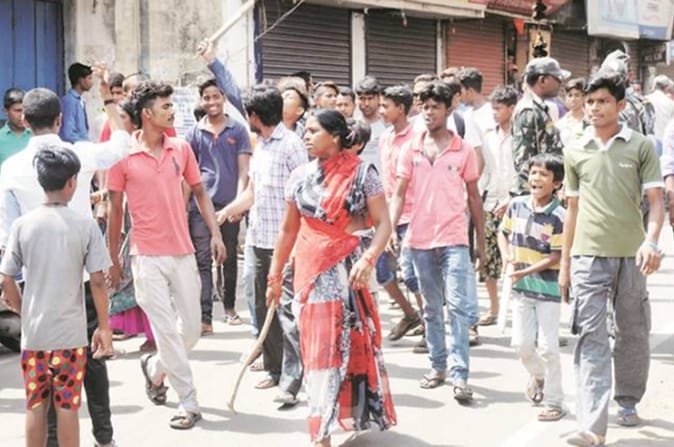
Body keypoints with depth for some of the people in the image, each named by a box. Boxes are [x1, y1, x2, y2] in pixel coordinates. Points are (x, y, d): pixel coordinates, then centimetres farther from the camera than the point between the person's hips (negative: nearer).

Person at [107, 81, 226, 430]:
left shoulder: (181, 148, 4)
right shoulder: (123, 156, -6)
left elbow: (200, 193, 12)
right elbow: (115, 210, 0)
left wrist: (215, 234, 1)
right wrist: (113, 259, 3)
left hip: (183, 253, 4)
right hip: (147, 257, -4)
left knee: (191, 329, 9)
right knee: (167, 330, -4)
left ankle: (154, 367, 37)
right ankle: (189, 404, 6)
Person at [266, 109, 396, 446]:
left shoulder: (361, 173, -6)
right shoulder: (301, 176, 5)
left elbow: (383, 223, -9)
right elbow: (288, 229, 12)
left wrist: (368, 258, -26)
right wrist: (275, 275, 14)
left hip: (347, 268, -3)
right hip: (310, 268, 3)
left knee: (349, 341, 4)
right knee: (317, 345, 5)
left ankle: (357, 410, 22)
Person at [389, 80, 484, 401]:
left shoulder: (463, 151, 1)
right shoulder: (411, 150, 5)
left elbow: (473, 197, 6)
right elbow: (399, 193, 5)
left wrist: (481, 240, 6)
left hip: (453, 238, -3)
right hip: (420, 239, 3)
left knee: (458, 306, -9)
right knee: (431, 308, 12)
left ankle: (460, 375, -8)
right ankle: (438, 366, 23)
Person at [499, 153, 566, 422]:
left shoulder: (558, 216, -15)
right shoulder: (516, 206, 1)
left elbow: (556, 256, -17)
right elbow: (503, 232, 16)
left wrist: (526, 270, -21)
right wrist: (506, 255, -1)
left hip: (548, 289, -5)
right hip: (521, 288, 5)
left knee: (547, 347, -2)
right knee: (521, 344, 10)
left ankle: (554, 402, 11)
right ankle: (537, 376, 40)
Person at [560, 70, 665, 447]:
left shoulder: (641, 146, 2)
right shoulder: (575, 152, 8)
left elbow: (656, 201, -2)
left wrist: (651, 240, -20)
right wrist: (564, 262, 14)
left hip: (631, 256, 0)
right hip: (588, 257, 1)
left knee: (633, 334, 12)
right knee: (592, 339, -5)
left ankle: (628, 402, 34)